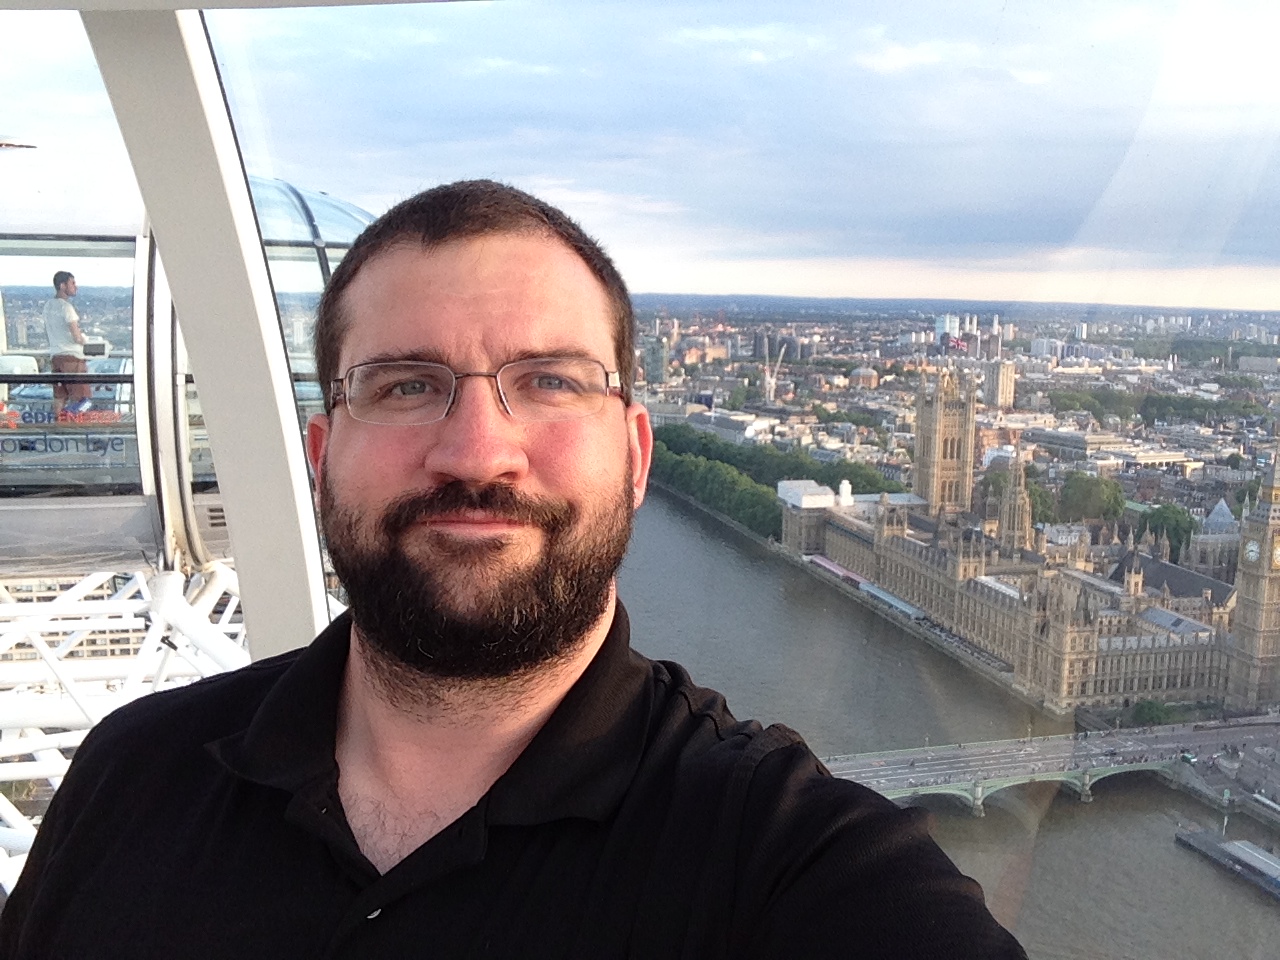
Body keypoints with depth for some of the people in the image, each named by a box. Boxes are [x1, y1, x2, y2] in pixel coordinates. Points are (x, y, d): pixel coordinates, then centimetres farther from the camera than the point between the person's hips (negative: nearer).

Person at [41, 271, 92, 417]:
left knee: (59, 397, 11)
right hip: (71, 357, -8)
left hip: (54, 355, 8)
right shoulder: (66, 307, -15)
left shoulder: (48, 305, 11)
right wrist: (83, 339, 3)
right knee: (83, 401, -5)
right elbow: (77, 338, -17)